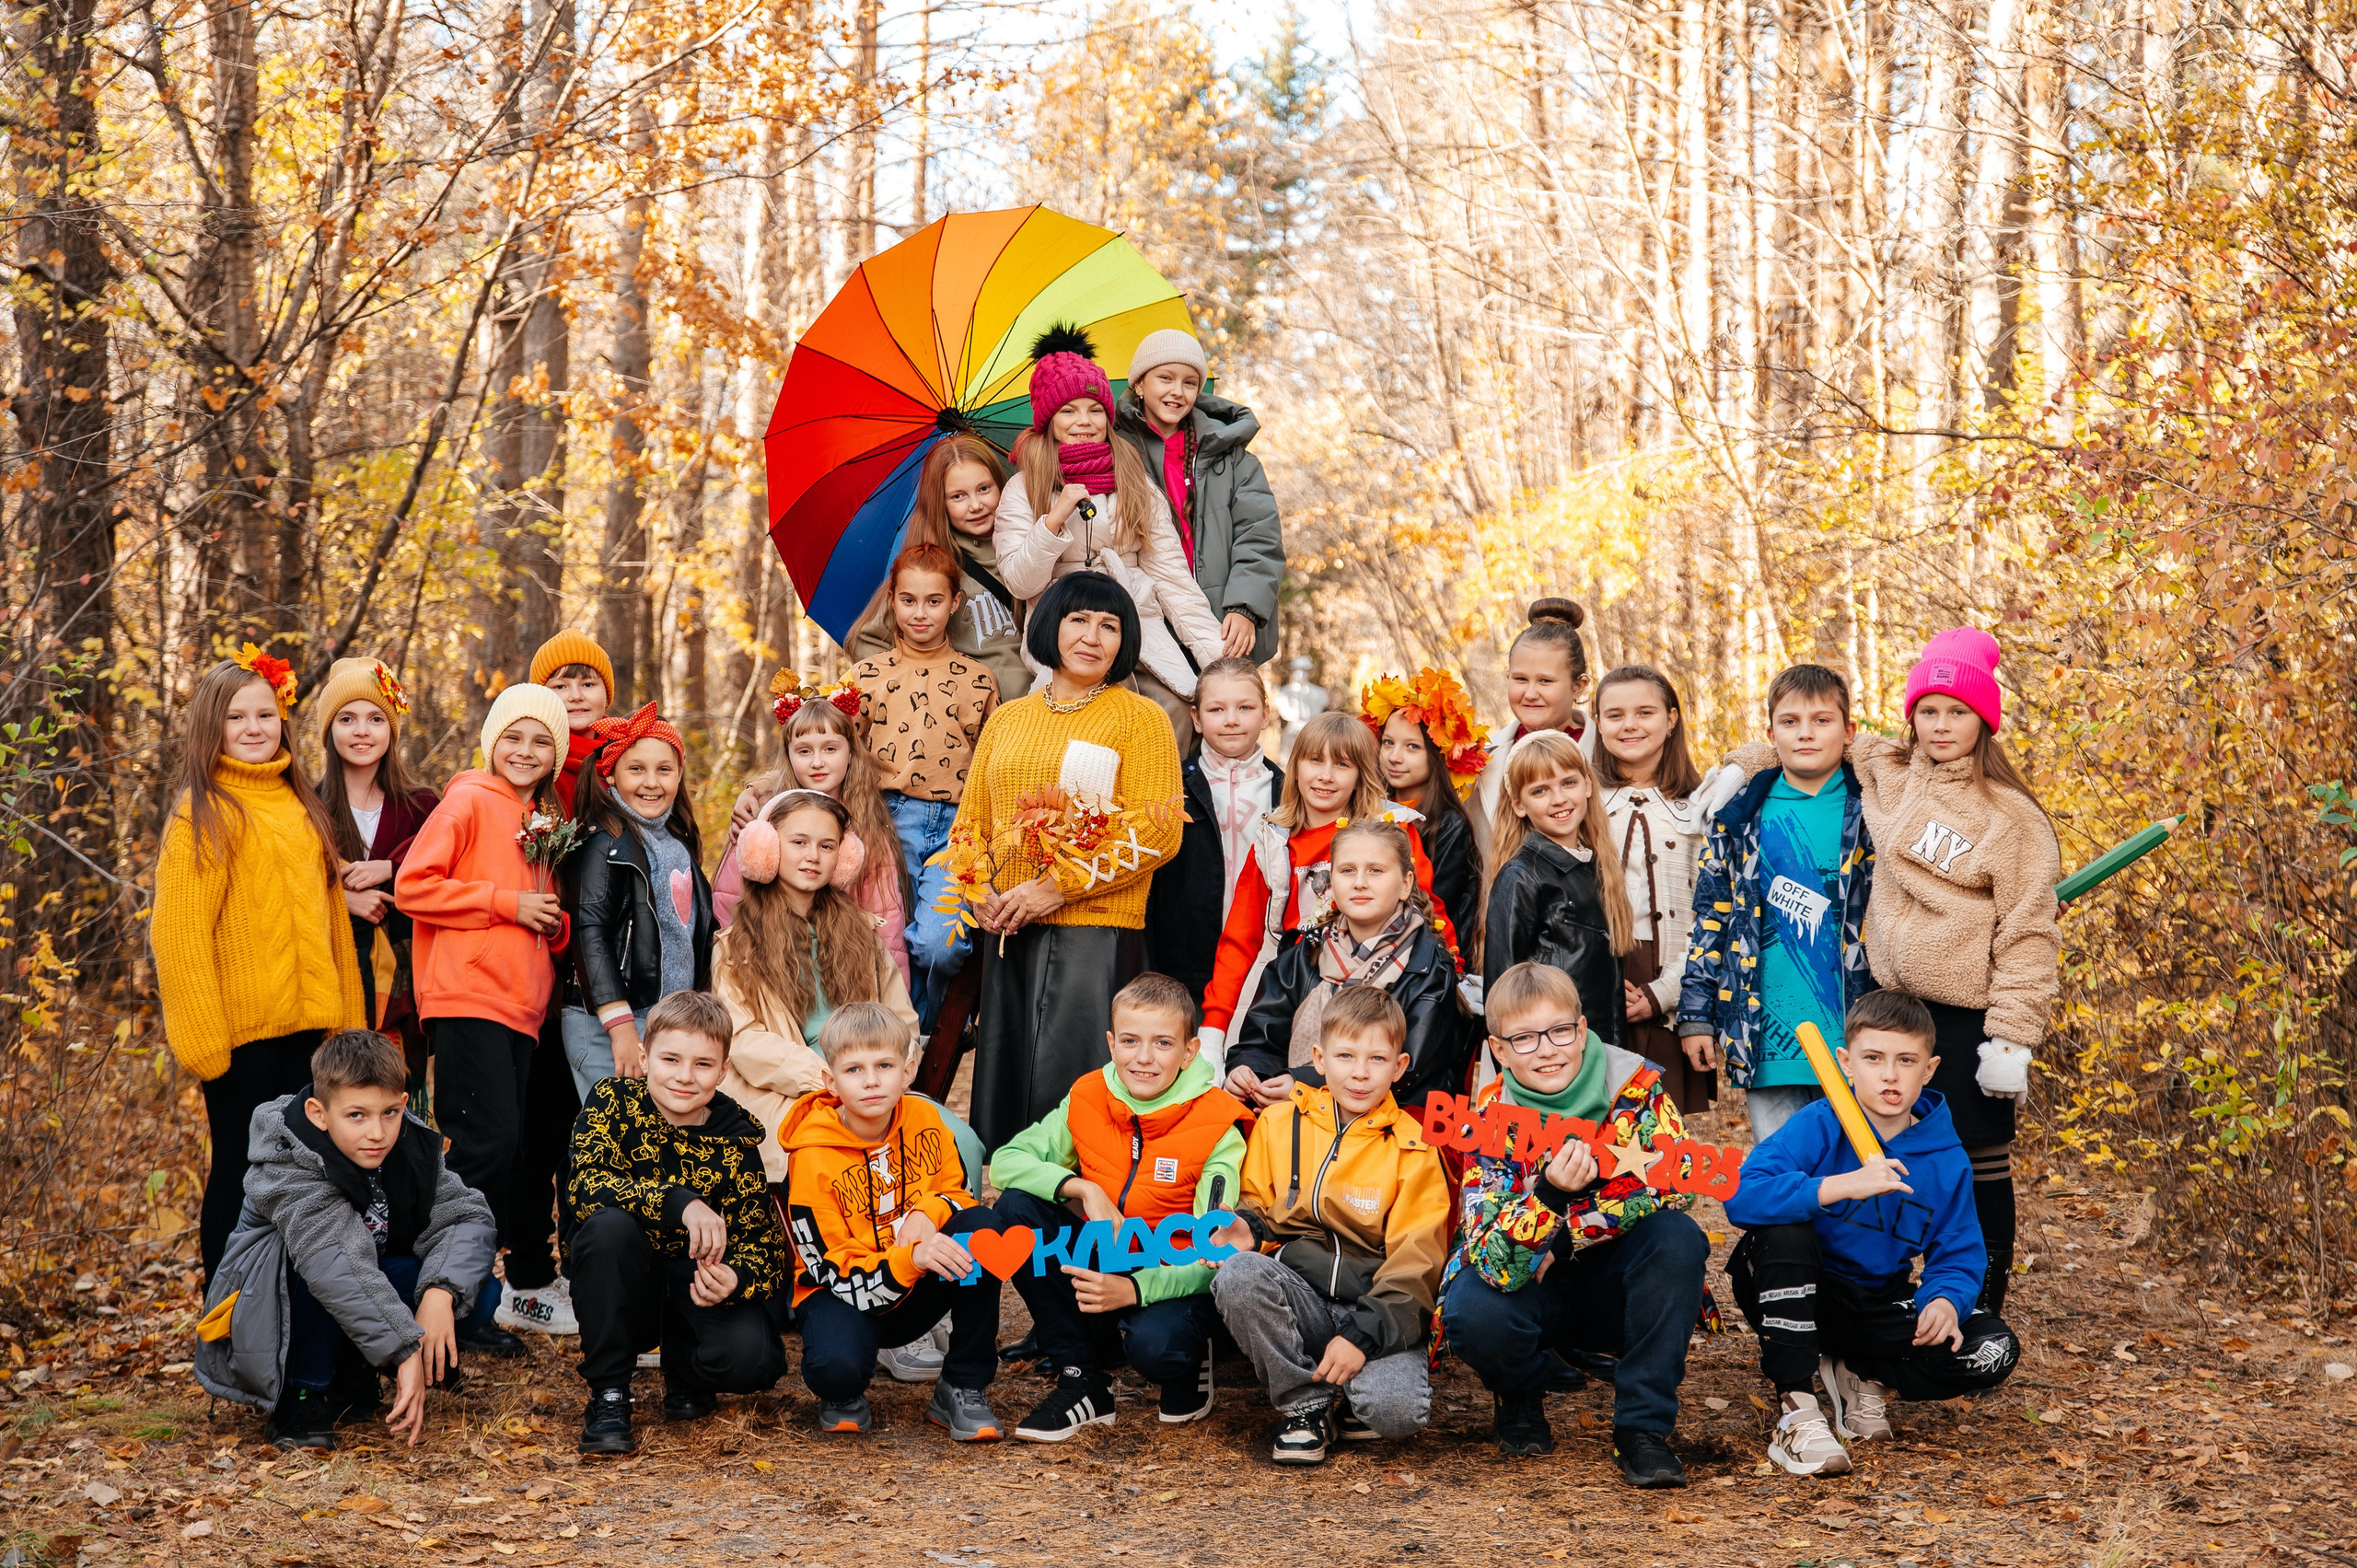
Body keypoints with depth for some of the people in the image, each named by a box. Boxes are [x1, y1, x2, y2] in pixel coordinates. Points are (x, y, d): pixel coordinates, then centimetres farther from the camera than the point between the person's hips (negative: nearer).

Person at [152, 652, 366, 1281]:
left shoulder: (303, 806, 13)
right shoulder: (202, 812, -7)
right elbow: (179, 933, -12)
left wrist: (349, 1014, 14)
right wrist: (202, 1038, -17)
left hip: (307, 1023, 6)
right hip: (240, 1030, -6)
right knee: (239, 1171, 3)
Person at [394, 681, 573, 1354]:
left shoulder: (539, 820, 21)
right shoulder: (470, 801, -2)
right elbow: (413, 886, -10)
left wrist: (554, 922, 7)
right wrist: (506, 902, -11)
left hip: (520, 1006, 8)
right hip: (467, 999, -8)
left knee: (505, 1148, 7)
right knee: (489, 1144, -13)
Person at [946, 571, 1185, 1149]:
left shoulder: (1139, 717, 2)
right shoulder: (1007, 718, 17)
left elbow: (1156, 830, -8)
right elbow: (970, 823, 20)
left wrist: (1059, 886, -13)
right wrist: (981, 890, -1)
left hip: (1095, 931, -5)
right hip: (1007, 931, 5)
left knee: (1068, 1089, -10)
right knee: (1004, 1081, 6)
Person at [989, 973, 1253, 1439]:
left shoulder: (1218, 1132, -16)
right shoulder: (1087, 1100, -4)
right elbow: (1005, 1160, -8)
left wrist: (1134, 1290, -37)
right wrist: (1082, 1188, -25)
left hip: (1174, 1282, -4)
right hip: (1099, 1268, 5)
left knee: (1153, 1344, -37)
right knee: (1016, 1207, -19)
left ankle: (1190, 1365, 5)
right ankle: (1080, 1381, -10)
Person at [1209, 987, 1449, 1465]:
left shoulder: (1411, 1149, -2)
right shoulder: (1278, 1124, 6)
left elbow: (1415, 1263, -5)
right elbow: (1258, 1206, 18)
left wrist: (1363, 1336, -17)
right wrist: (1246, 1228, -7)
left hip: (1377, 1310, -3)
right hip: (1297, 1300, 3)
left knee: (1398, 1409, -33)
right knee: (1238, 1274, -31)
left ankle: (1350, 1405, 6)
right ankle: (1306, 1405, -10)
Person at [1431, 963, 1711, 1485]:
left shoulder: (1637, 1084, -15)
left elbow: (1677, 1187, -25)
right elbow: (1496, 1263, -26)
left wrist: (1562, 1229, -25)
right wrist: (1550, 1194, -45)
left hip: (1617, 1292, 1)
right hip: (1528, 1286, -1)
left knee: (1677, 1236, -29)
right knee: (1473, 1314, -32)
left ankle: (1643, 1427, -18)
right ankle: (1520, 1397, 5)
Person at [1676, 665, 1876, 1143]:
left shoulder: (1871, 814, 4)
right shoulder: (1739, 818, 8)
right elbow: (1710, 916, 11)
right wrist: (1696, 1013, 6)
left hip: (1853, 1033, -1)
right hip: (1767, 1031, 1)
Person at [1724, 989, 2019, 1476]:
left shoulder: (1946, 1158, -5)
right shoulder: (1817, 1126, -16)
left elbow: (1957, 1255, -2)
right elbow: (1741, 1195, -31)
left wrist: (1946, 1300, -25)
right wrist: (1844, 1185, -40)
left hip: (1879, 1305, 3)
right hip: (1799, 1298, -3)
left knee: (1993, 1352, -19)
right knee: (1783, 1231, -36)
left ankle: (1861, 1377, 8)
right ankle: (1796, 1409, -26)